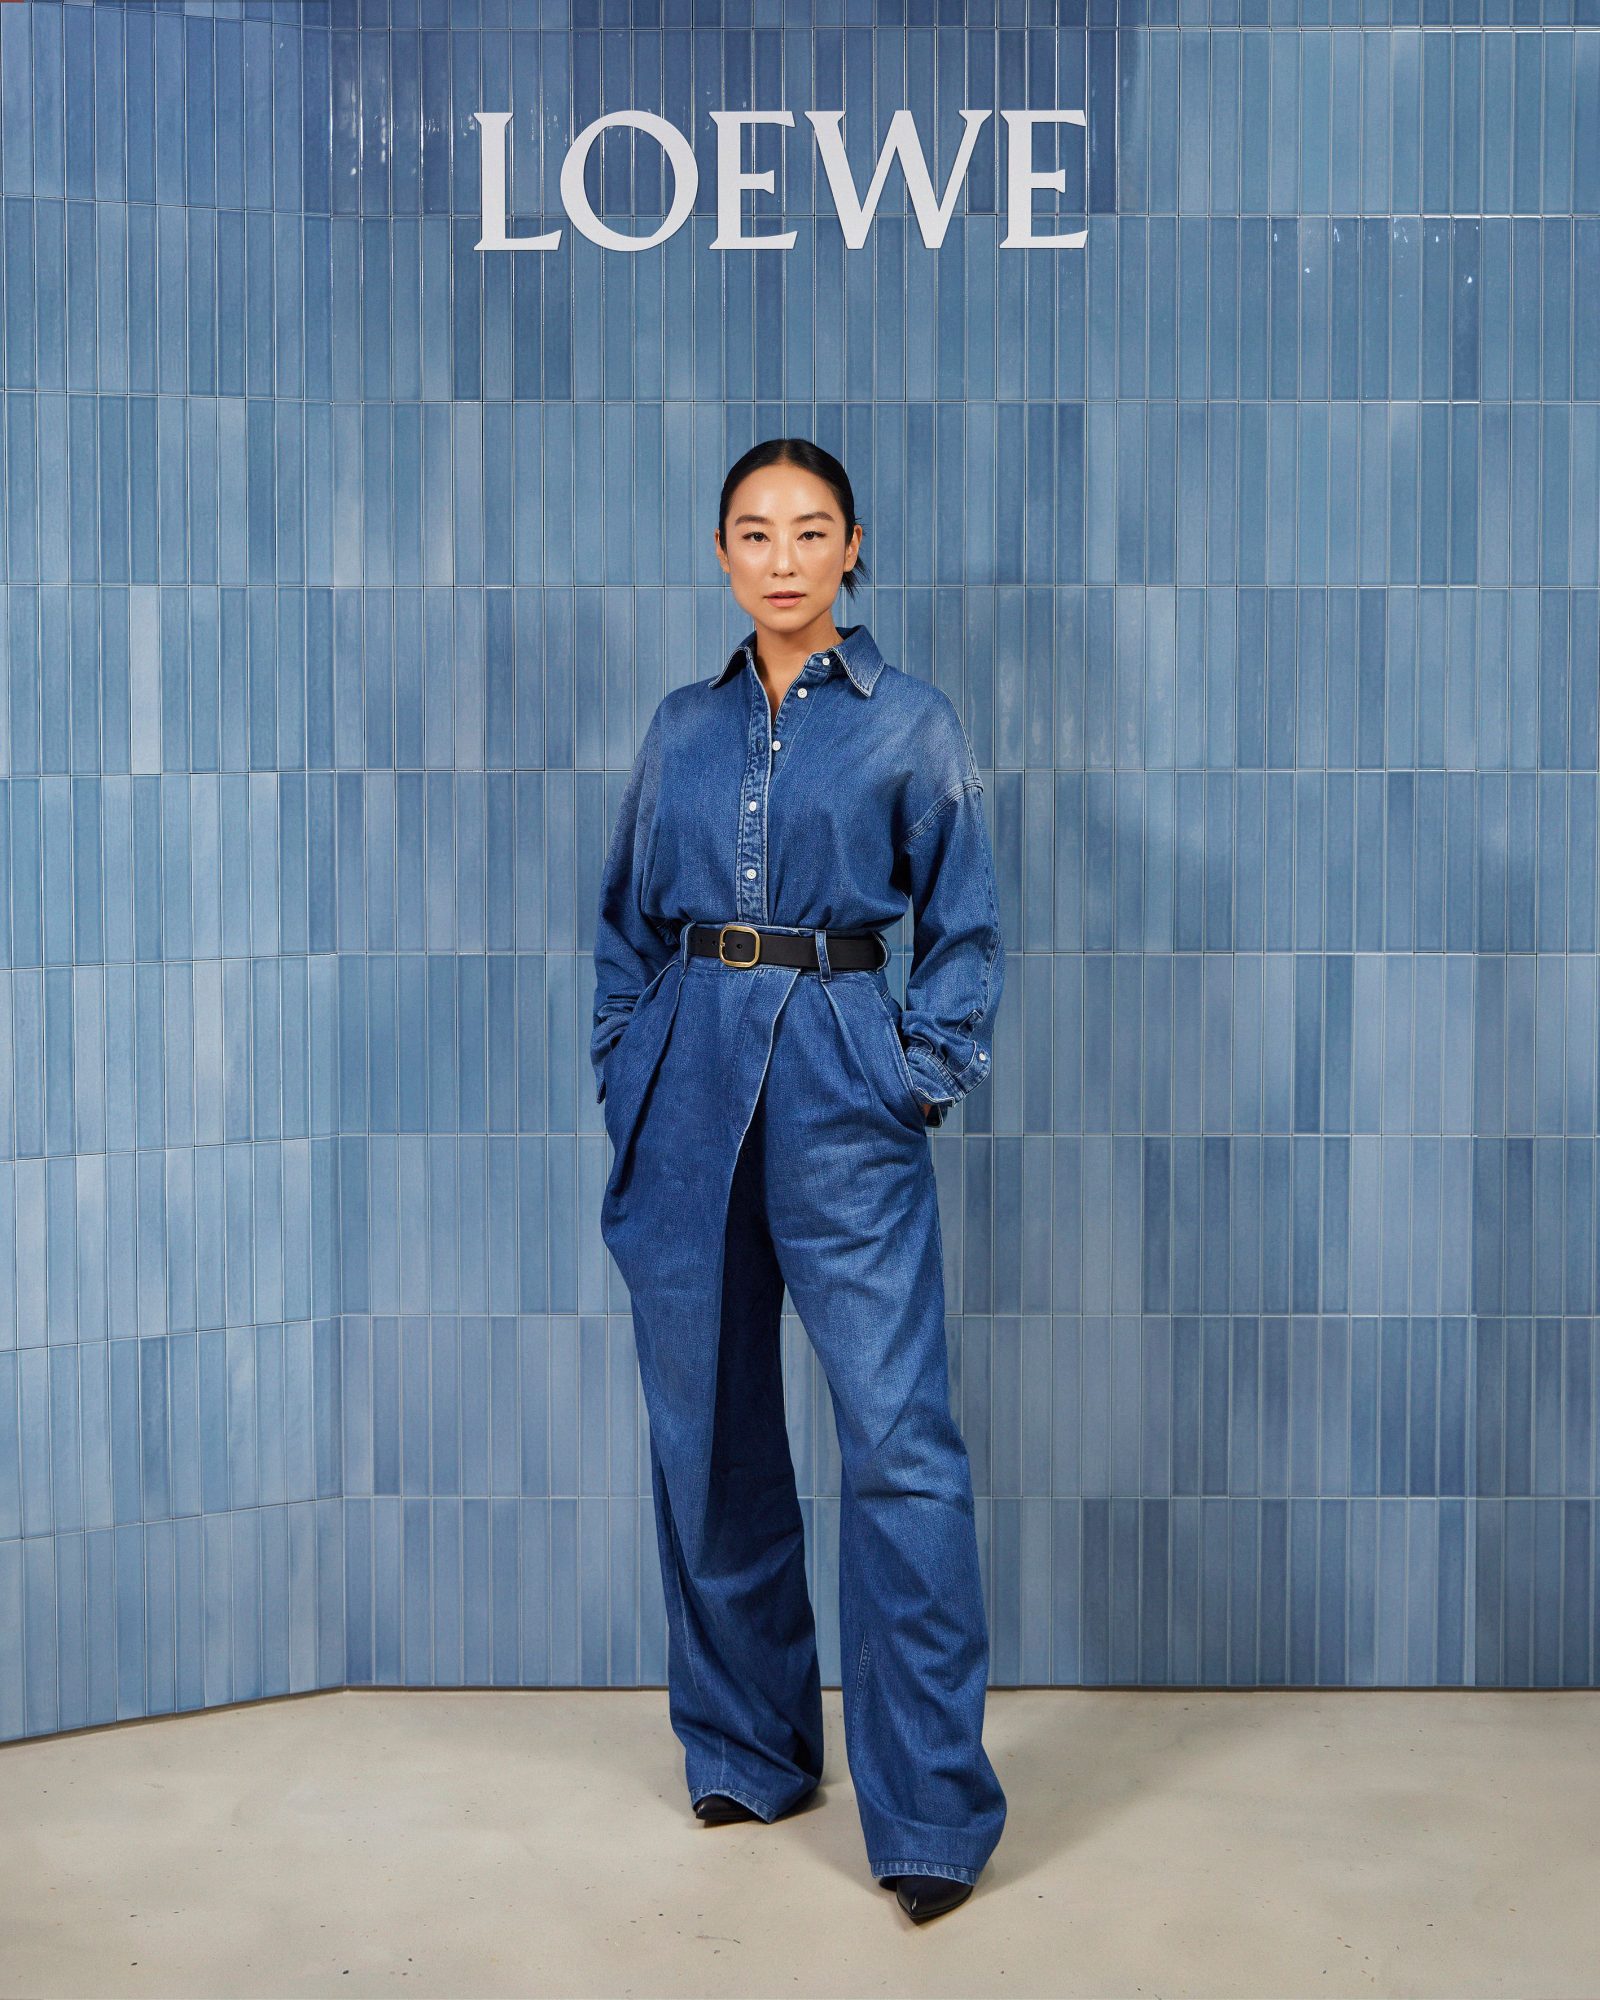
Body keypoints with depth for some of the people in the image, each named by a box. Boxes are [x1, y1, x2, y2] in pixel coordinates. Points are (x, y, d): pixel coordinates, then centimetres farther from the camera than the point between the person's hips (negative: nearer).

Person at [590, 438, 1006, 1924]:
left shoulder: (910, 724, 3)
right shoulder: (682, 728, 12)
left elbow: (963, 925, 5)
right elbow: (626, 921, 17)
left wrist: (929, 1070, -6)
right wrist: (627, 1073, 7)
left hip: (839, 1086, -4)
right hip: (691, 1087, 4)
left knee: (898, 1439, -10)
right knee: (707, 1434, 9)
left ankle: (931, 1813, -2)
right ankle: (744, 1749, 26)